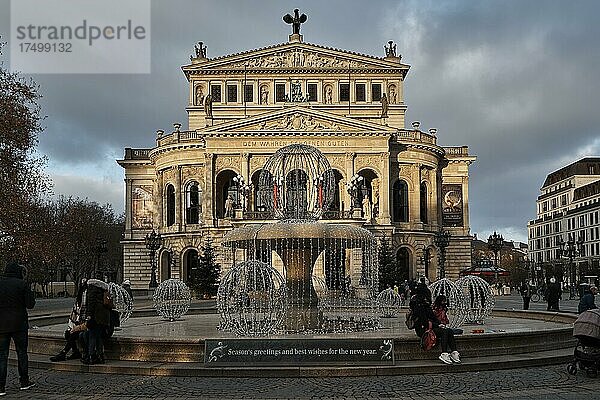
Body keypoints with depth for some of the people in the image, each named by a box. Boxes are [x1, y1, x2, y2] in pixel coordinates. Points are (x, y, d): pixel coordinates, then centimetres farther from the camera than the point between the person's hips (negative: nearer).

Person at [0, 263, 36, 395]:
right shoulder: (22, 284, -8)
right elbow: (30, 304, -7)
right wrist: (30, 294, 9)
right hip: (19, 324, -2)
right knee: (21, 352, 11)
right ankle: (24, 382, 20)